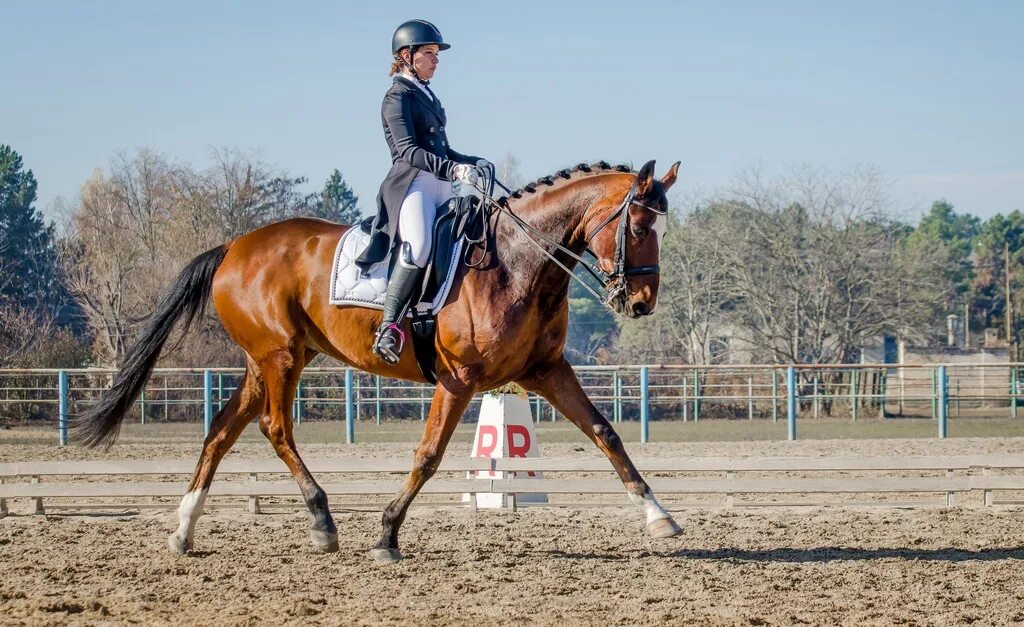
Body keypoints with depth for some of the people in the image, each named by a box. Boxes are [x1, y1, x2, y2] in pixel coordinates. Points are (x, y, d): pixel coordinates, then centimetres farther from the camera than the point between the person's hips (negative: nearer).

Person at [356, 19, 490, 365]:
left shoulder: (428, 96, 23)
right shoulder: (398, 97, -3)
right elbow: (408, 150, -16)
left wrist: (473, 163, 10)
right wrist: (453, 169, -28)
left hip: (441, 185, 10)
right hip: (412, 183, -10)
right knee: (418, 245, -32)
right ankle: (389, 328, -34)